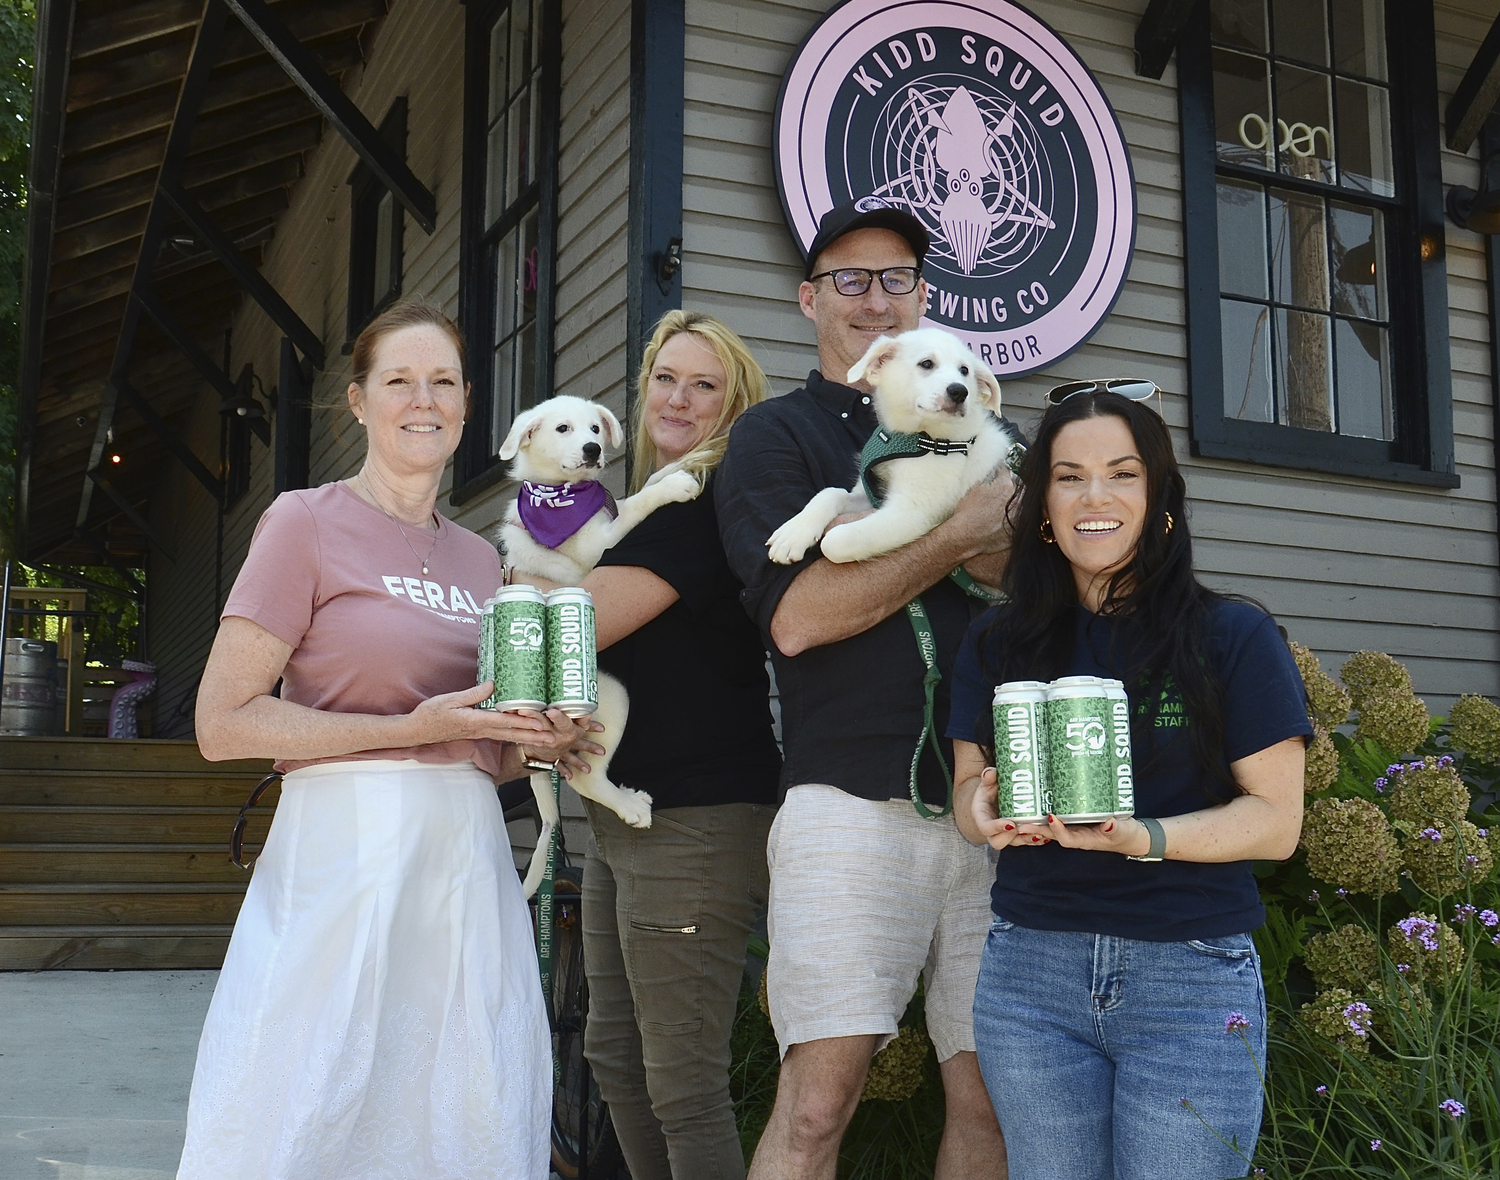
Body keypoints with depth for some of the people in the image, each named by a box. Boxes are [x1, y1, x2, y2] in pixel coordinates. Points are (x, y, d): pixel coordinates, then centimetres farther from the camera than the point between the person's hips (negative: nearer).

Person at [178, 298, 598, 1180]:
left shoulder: (480, 558, 16)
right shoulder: (308, 522, -1)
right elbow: (224, 723, -8)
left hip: (469, 858, 6)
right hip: (346, 850, -5)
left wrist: (536, 743, 2)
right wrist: (412, 727, -13)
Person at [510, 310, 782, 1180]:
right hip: (626, 815, 10)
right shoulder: (649, 507, 18)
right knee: (614, 1051, 18)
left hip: (697, 821, -10)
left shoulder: (711, 506, -12)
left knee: (682, 1083, -5)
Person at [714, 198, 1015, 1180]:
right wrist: (960, 535, -9)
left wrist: (1005, 556, -8)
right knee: (820, 1098, -10)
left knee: (993, 1097, 5)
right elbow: (797, 615, -9)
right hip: (857, 798, -4)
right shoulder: (778, 435, 7)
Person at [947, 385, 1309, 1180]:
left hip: (1192, 978, -2)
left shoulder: (1234, 637, -2)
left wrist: (1140, 837, -21)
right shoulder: (998, 644, 8)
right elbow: (968, 784, 13)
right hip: (1030, 970, 3)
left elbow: (1276, 820, -4)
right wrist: (983, 808, -11)